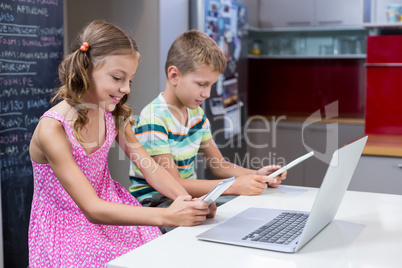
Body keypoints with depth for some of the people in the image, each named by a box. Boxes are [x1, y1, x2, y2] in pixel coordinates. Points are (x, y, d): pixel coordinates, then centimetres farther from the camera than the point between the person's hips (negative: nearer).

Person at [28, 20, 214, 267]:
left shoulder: (113, 115, 1)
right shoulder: (53, 129, -22)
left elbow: (150, 168, -2)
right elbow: (92, 209, -26)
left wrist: (189, 201, -20)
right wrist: (167, 216, -35)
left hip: (109, 212, 5)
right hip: (66, 231, -5)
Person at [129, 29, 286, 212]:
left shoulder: (196, 113, 7)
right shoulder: (152, 120, -20)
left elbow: (219, 166, 11)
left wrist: (256, 175, -7)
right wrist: (235, 186, -26)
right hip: (153, 202, -7)